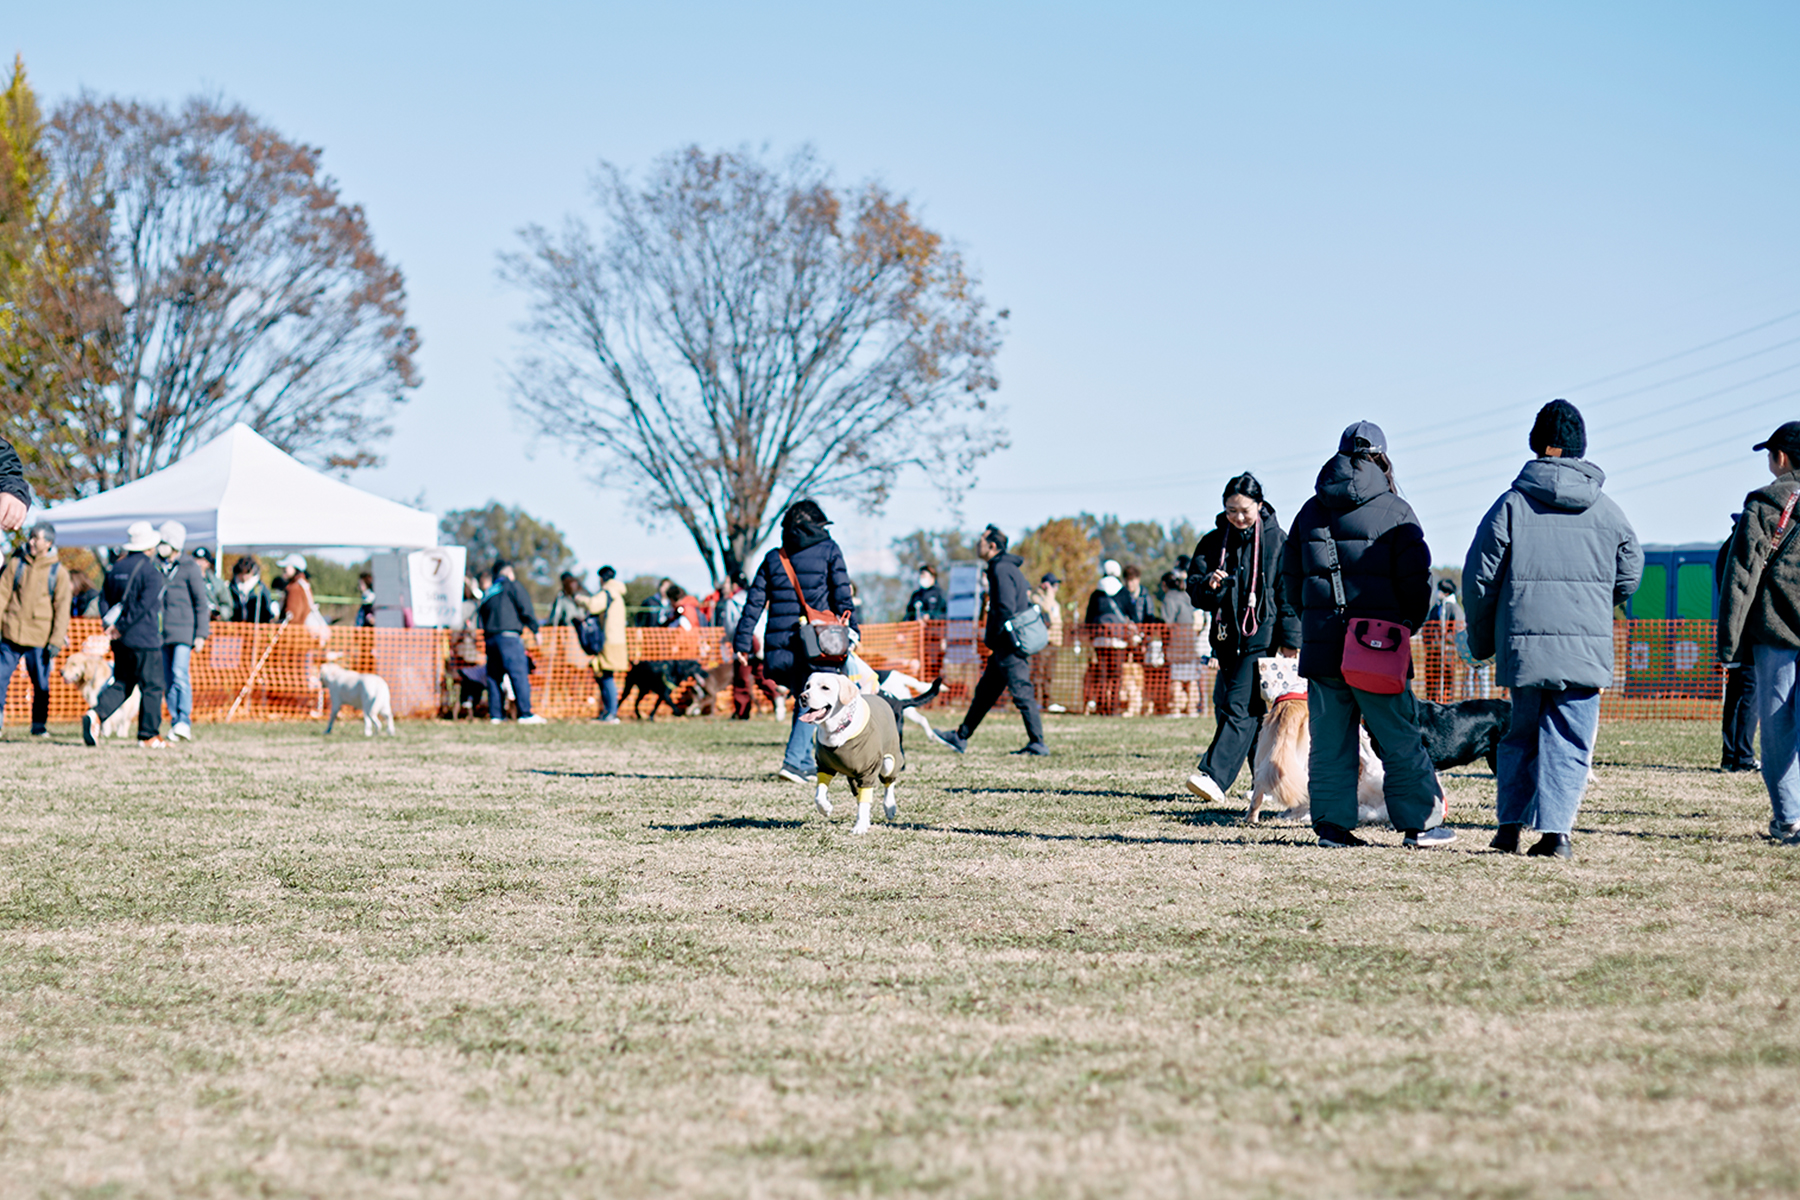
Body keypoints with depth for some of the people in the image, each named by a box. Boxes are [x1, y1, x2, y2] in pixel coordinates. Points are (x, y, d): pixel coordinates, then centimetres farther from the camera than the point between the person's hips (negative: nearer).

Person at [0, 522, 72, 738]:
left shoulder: (58, 572, 1)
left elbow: (62, 609, 0)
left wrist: (56, 641, -6)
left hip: (39, 639, -1)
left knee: (41, 684, 4)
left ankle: (39, 724, 16)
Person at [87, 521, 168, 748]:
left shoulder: (116, 567, 10)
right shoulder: (152, 573, -11)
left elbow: (105, 598, 10)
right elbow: (143, 606, -19)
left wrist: (113, 626, 6)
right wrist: (120, 628, -14)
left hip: (121, 642, 6)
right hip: (145, 640, -6)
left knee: (121, 683, 14)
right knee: (151, 686, 3)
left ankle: (96, 714, -9)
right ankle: (149, 735, 6)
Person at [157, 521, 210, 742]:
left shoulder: (190, 568, -3)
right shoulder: (159, 568, 13)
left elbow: (201, 603, -3)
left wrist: (201, 634, -9)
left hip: (184, 630, -6)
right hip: (162, 632, 6)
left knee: (180, 674, -18)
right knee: (167, 680, 3)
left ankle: (185, 722, -20)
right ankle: (175, 724, 7)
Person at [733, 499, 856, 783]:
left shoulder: (773, 557, 14)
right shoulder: (829, 551, 5)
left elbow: (755, 602, 11)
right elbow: (842, 596, -2)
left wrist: (742, 642, 11)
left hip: (780, 640, 4)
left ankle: (805, 763, 16)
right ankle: (794, 760, -17)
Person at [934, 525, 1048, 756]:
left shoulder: (1001, 570, -15)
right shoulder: (1009, 567, 16)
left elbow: (1006, 608, -23)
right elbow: (1027, 594, 22)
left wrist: (991, 637, -12)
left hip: (1008, 647, -11)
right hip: (1007, 646, 11)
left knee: (1022, 692, -7)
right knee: (985, 691, 15)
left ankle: (1038, 744, -4)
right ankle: (961, 737, 23)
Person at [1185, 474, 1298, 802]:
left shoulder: (1277, 541, -1)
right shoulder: (1214, 541, 9)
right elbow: (1194, 588, 8)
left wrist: (1289, 639, -7)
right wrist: (1208, 585, -16)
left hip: (1263, 637, -6)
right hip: (1227, 638, 6)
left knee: (1240, 708, -16)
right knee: (1224, 706, 10)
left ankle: (1214, 776, -28)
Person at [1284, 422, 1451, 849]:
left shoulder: (1311, 510, 10)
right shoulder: (1394, 511, -3)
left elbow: (1290, 577, 15)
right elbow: (1417, 577, -7)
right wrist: (1409, 623, 10)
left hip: (1321, 643, 4)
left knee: (1329, 740, 8)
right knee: (1400, 738, 2)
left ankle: (1332, 824, 8)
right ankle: (1418, 823, 3)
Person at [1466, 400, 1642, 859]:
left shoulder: (1513, 504, -2)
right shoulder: (1606, 510, 5)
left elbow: (1479, 578, 0)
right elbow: (1629, 576, 14)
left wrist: (1481, 641, 13)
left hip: (1525, 644, 0)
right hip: (1588, 648, 0)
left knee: (1521, 734, 15)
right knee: (1570, 740, 3)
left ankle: (1509, 824, 11)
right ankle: (1555, 829, -6)